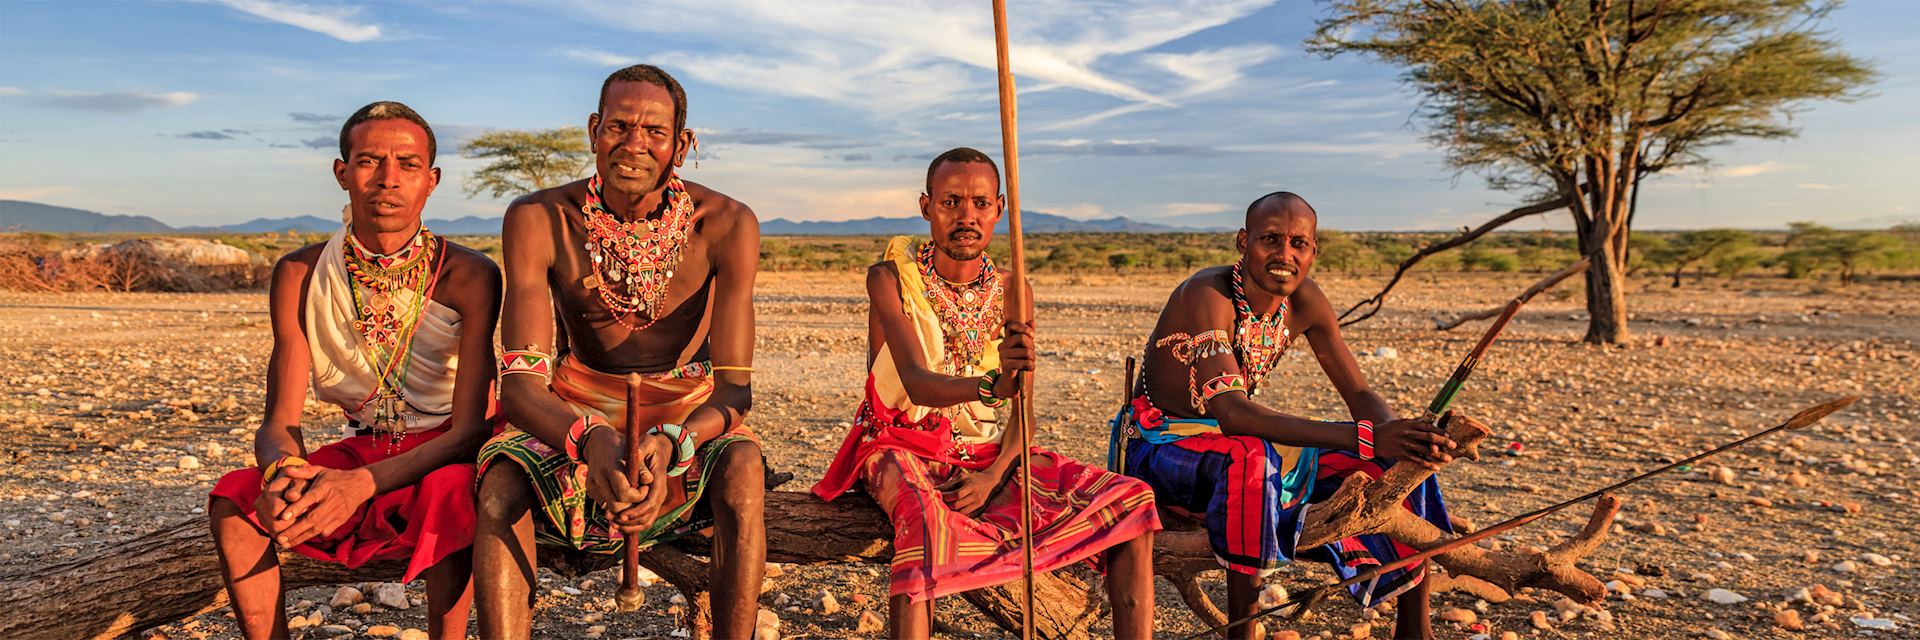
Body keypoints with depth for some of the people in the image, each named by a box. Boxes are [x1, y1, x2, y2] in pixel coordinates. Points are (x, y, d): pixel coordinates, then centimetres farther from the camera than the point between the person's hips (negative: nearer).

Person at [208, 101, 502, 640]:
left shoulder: (468, 276, -19)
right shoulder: (300, 274, -6)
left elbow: (470, 430, -23)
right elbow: (280, 420, -7)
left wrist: (362, 483, -38)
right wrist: (282, 470, -32)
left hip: (449, 451, -4)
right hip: (365, 448, 5)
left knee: (449, 491, -37)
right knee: (234, 499, -17)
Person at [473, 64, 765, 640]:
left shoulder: (725, 225, -16)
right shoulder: (539, 220, -14)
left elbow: (733, 387, -19)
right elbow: (521, 380, -20)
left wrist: (670, 445, -42)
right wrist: (590, 441, -43)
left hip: (689, 413, -1)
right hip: (575, 413, 1)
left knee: (742, 468, -33)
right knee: (501, 484, -30)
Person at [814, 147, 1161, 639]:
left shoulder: (1013, 293, 4)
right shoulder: (890, 278, -7)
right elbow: (916, 382, -22)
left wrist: (993, 476, -20)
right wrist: (991, 385, -43)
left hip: (990, 456, 4)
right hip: (906, 447, -4)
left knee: (1131, 500, -11)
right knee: (925, 514, -41)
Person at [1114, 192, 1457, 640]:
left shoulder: (1304, 302, -5)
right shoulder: (1208, 296, -27)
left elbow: (1360, 394, -3)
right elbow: (1230, 413, -38)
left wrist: (1400, 435, -28)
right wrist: (1366, 438, -44)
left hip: (1242, 444, 7)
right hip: (1158, 445, -7)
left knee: (1402, 465, -2)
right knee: (1250, 457, -41)